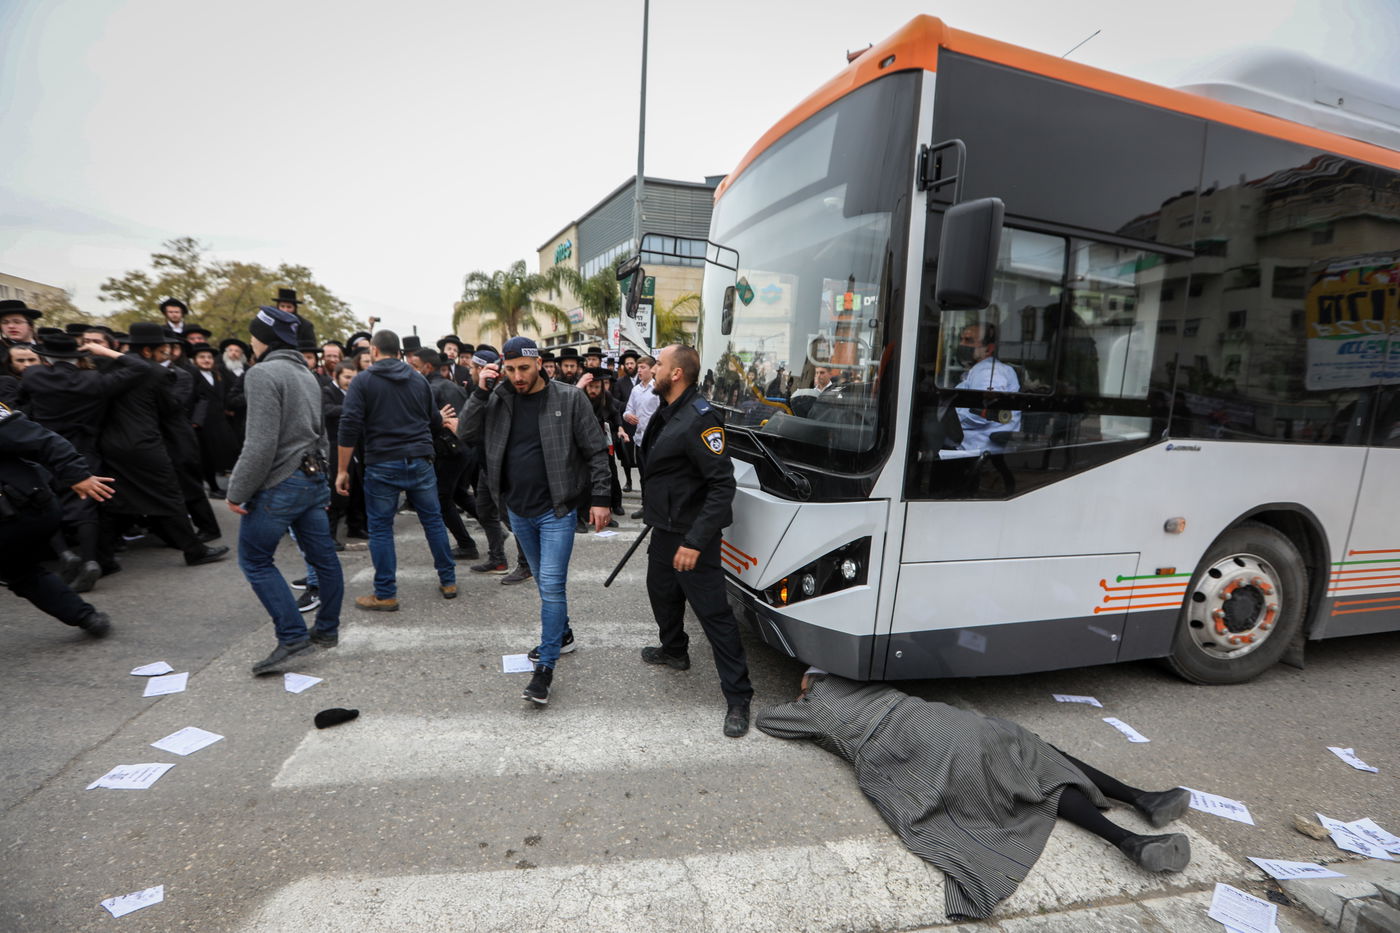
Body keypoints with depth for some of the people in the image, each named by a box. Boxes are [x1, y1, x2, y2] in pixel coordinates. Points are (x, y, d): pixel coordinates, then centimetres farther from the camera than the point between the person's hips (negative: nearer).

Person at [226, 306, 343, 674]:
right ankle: (327, 630, 23)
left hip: (279, 485, -8)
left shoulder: (263, 374, -14)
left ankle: (292, 637, 0)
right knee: (322, 556, 12)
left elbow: (261, 443, -21)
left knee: (255, 560, 3)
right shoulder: (307, 374, 14)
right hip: (313, 478, 8)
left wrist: (237, 491, -14)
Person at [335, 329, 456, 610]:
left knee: (381, 528, 6)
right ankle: (448, 582, 19)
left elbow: (350, 427, -9)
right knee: (433, 520, 11)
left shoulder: (363, 381, -2)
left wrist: (342, 470, -4)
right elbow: (435, 421, 13)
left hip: (382, 463, -3)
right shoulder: (418, 379, 10)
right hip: (420, 461, 3)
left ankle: (385, 595, 11)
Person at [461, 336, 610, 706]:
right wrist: (481, 391, -13)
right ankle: (561, 632, 40)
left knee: (552, 586, -6)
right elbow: (467, 433, -2)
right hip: (518, 510, 5)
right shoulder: (499, 398, 2)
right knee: (545, 583, 20)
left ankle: (546, 665, 4)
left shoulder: (569, 399, -10)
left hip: (556, 510, -5)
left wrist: (600, 498, -12)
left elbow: (596, 451, -8)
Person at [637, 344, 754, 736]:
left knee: (713, 612, -4)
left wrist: (695, 541, -29)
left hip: (691, 534, -10)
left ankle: (738, 697, 7)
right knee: (662, 593, 25)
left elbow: (722, 485, -26)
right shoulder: (665, 413, 8)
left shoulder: (698, 419, -23)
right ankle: (674, 650, 50)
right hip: (664, 528, 10)